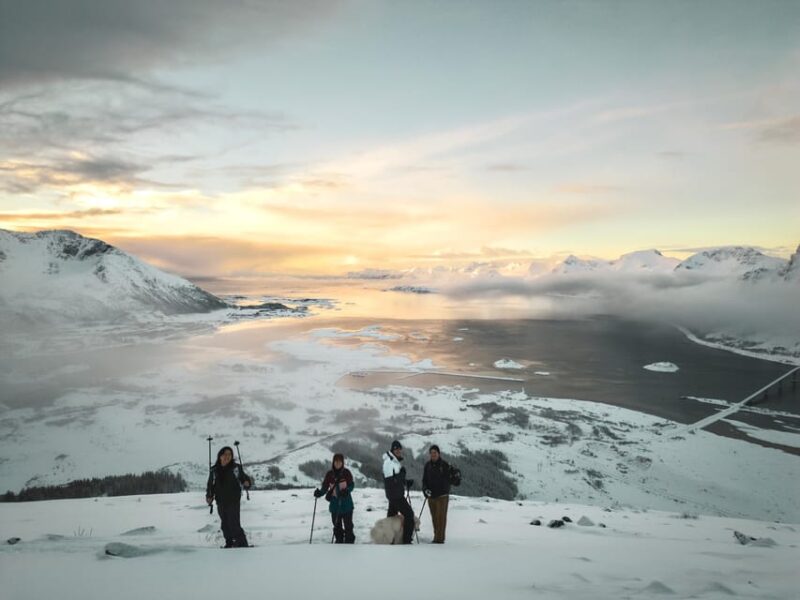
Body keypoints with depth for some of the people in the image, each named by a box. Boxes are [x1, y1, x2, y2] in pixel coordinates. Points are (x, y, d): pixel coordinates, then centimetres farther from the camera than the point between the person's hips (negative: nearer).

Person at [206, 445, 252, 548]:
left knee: (234, 524, -10)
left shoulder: (236, 468, -5)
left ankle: (242, 544, 0)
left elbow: (244, 478, 1)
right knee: (225, 525, 11)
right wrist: (209, 496, -4)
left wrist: (247, 483, -21)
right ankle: (229, 544, 25)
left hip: (233, 501, -4)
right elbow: (210, 486, 9)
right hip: (221, 503, 4)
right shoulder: (214, 470, 3)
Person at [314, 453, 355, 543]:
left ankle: (349, 541, 16)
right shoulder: (329, 474, -2)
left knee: (348, 525, 3)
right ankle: (339, 542, 26)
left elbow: (351, 485, -6)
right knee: (337, 526, 12)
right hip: (335, 505, 2)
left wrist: (346, 491, -26)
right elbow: (325, 487, -1)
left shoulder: (346, 473, -7)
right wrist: (319, 493, -21)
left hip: (346, 504, -2)